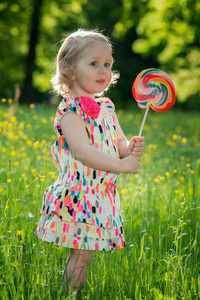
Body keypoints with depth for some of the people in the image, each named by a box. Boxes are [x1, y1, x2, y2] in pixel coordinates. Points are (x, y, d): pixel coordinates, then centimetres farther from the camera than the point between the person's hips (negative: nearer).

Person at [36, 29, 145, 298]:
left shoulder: (106, 107, 13)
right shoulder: (70, 109, -12)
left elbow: (119, 145, 18)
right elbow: (81, 150, -24)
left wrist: (131, 148, -6)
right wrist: (122, 165, -29)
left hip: (104, 194, 7)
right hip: (78, 194, -7)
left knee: (84, 253, 10)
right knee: (81, 254, -5)